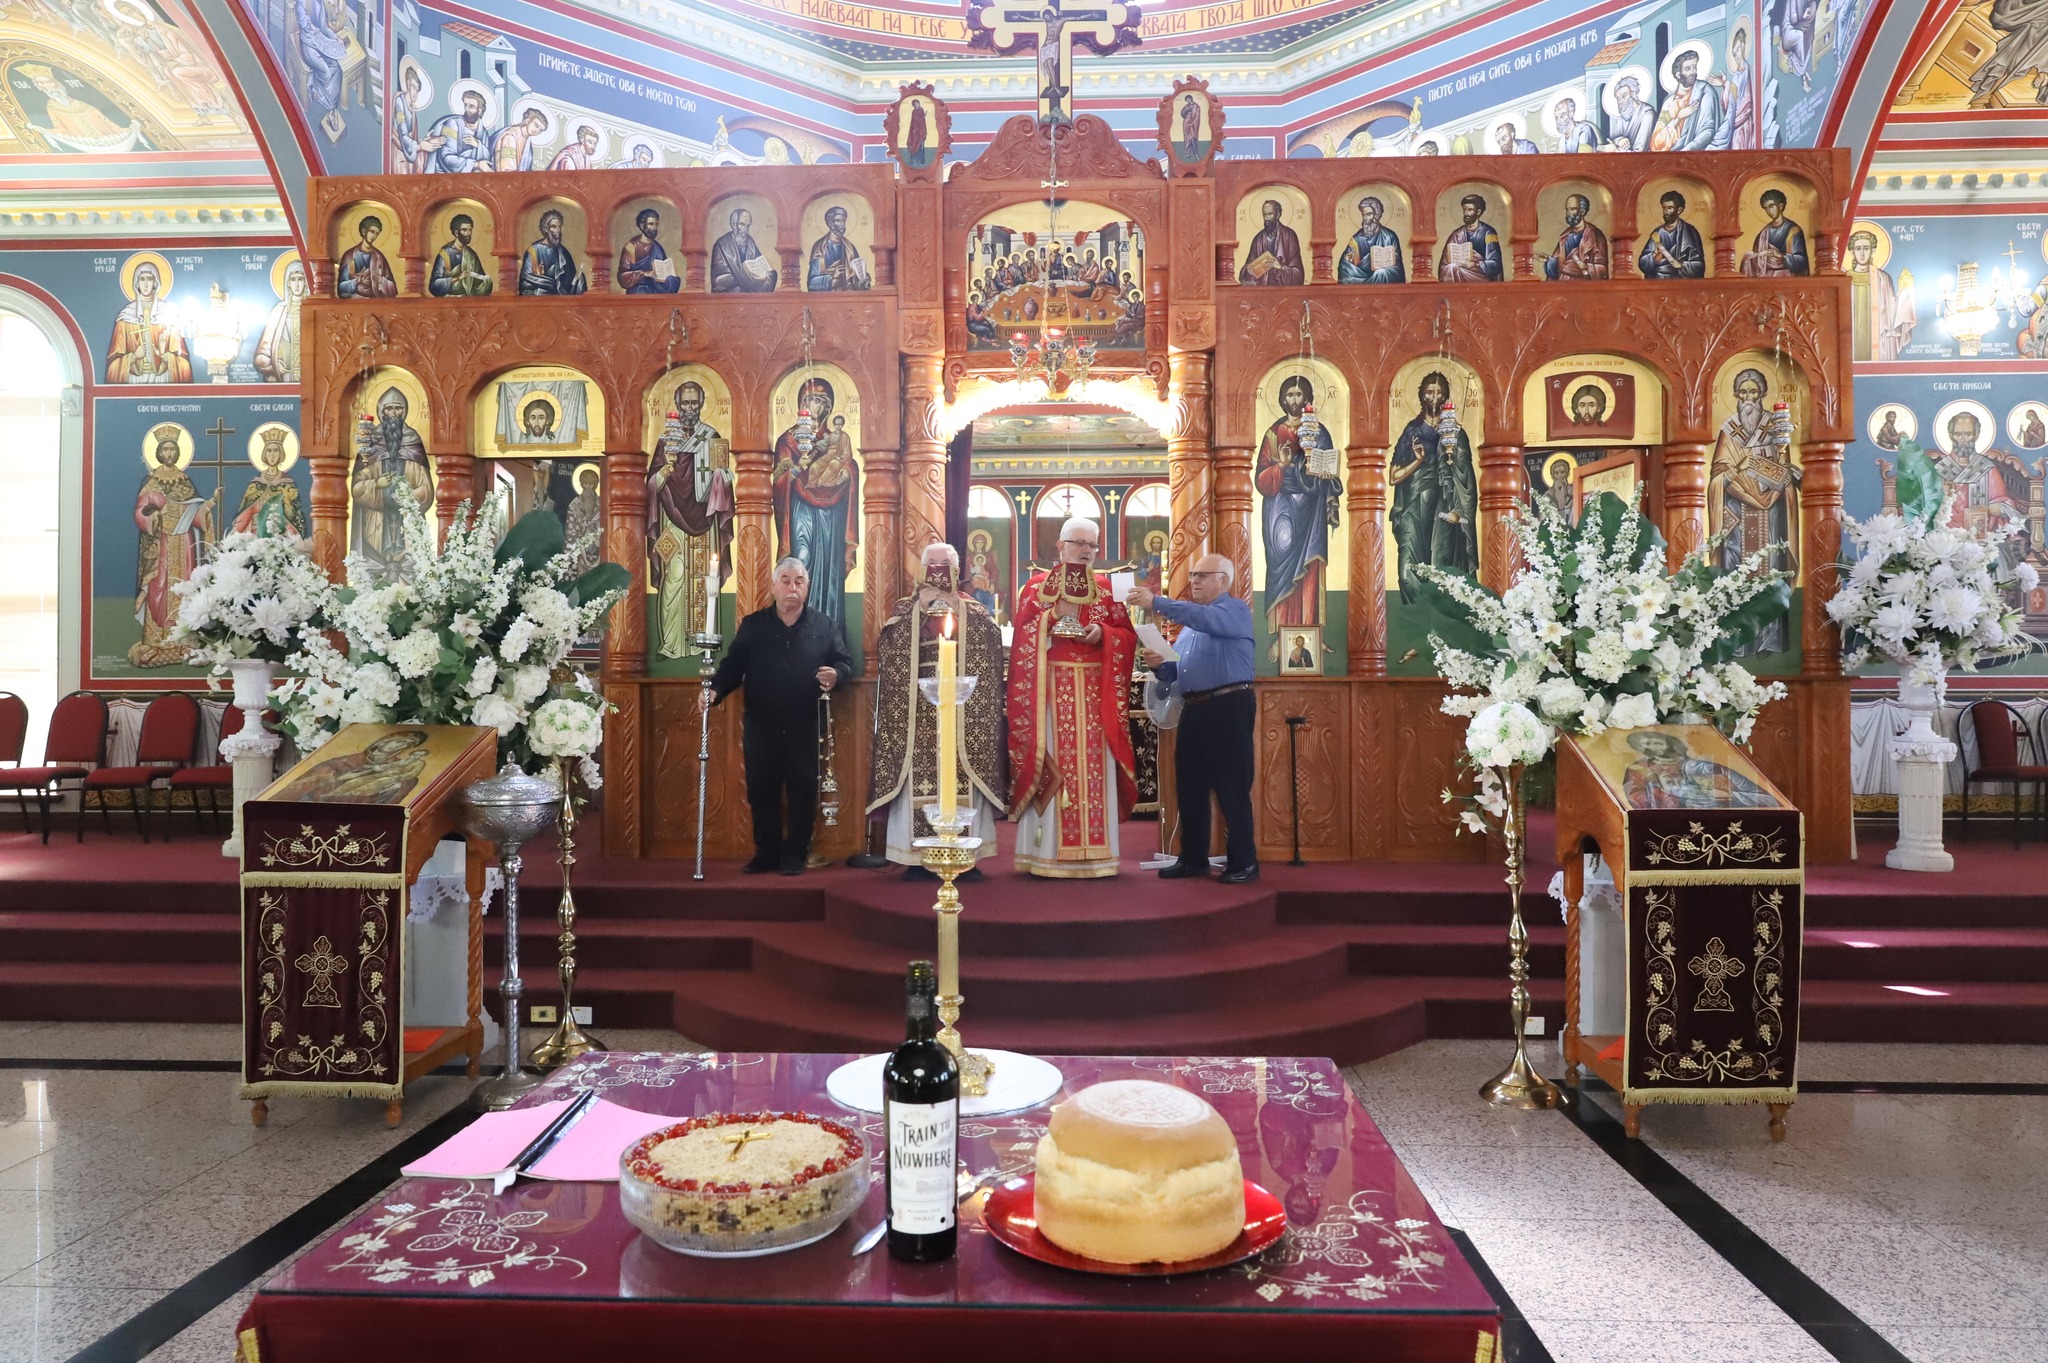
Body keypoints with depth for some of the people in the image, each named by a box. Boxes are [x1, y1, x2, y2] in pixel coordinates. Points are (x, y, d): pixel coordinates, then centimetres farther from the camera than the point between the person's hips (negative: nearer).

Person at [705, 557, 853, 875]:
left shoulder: (824, 626, 7)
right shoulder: (752, 625, 8)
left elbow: (845, 662, 6)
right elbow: (733, 665, 2)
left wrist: (836, 674, -17)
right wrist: (715, 690, -15)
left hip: (806, 729, -1)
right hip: (761, 728, 1)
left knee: (802, 793, 4)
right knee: (762, 793, 7)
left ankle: (795, 855, 15)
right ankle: (766, 853, 19)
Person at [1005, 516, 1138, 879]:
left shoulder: (1106, 588, 12)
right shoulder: (1036, 587, 6)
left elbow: (1128, 635, 7)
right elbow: (1021, 641, 0)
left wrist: (1102, 633, -11)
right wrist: (1049, 622, -17)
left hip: (1094, 692, 2)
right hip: (1050, 691, -2)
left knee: (1092, 765, 1)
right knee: (1051, 766, -3)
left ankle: (1093, 853, 6)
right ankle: (1047, 853, 2)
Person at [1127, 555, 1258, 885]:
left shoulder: (1235, 610, -2)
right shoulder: (1190, 623, 21)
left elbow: (1204, 617, -25)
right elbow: (1176, 673, 22)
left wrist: (1155, 603, -31)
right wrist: (1159, 665, -1)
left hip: (1229, 709, -8)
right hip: (1193, 710, 8)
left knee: (1232, 788, -5)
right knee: (1189, 787, 10)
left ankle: (1243, 862, 4)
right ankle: (1193, 858, 19)